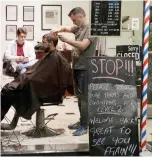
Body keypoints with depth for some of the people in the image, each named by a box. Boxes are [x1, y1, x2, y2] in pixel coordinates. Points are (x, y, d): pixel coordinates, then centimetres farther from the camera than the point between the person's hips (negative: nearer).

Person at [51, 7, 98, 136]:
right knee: (80, 96, 15)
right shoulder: (78, 27, 12)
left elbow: (83, 46, -22)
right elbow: (66, 28, 20)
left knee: (84, 97, -6)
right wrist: (58, 30, -2)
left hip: (85, 68, -9)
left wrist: (66, 40, -20)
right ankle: (82, 121, 26)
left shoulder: (91, 28, -14)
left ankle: (84, 126, -1)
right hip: (77, 67, 9)